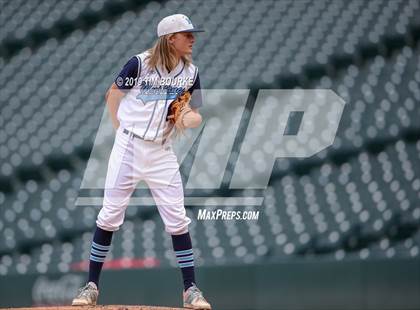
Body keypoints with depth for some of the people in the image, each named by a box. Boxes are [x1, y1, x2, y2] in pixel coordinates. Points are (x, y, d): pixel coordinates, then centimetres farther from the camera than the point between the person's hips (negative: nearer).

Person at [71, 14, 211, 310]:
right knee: (110, 215, -1)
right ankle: (92, 285, 7)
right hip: (129, 147, -3)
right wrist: (120, 128, 2)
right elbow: (113, 93, 4)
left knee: (177, 219, -2)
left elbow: (196, 115, 3)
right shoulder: (141, 63, -10)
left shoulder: (190, 72, 1)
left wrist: (192, 118, -19)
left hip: (163, 152, 3)